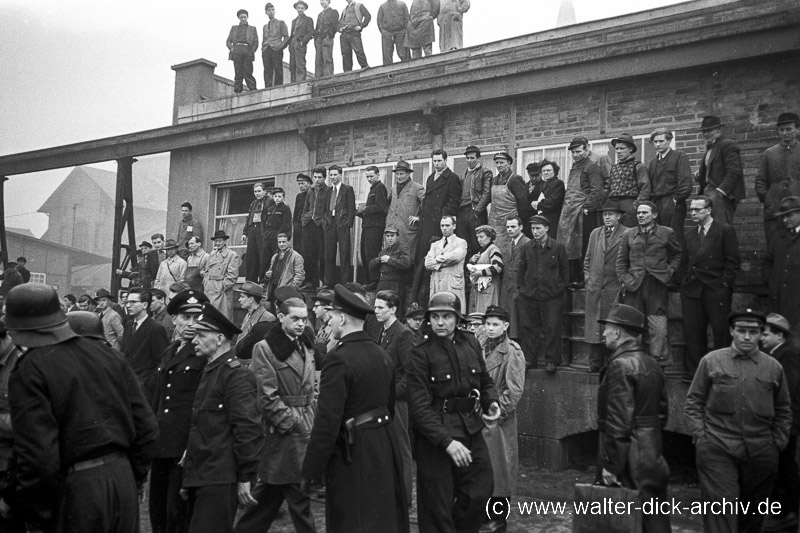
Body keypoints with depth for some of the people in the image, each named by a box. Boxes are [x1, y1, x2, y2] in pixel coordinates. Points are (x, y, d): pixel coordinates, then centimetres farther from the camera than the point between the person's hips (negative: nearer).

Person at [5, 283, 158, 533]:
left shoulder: (29, 372, -11)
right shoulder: (107, 354, 5)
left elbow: (38, 456, -18)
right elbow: (145, 425, 6)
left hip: (74, 491, -5)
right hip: (123, 478, 5)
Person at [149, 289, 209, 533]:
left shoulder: (206, 354, -9)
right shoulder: (168, 352, 15)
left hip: (187, 446, -7)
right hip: (162, 444, 7)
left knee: (177, 513, 0)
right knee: (157, 507, 15)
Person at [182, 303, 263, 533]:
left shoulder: (236, 375, -16)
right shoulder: (210, 371, 15)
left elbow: (249, 428, -20)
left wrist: (245, 478, -19)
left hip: (219, 480, -10)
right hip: (199, 477, 10)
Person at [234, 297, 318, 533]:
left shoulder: (306, 347, 13)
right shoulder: (264, 348, -8)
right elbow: (268, 397, -12)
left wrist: (315, 420, 6)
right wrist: (293, 423, -13)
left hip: (307, 430, 7)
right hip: (283, 433, -6)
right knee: (299, 495, -2)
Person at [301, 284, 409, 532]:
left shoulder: (339, 357, -18)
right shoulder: (382, 354, 7)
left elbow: (327, 421, -21)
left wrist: (310, 472, -14)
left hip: (353, 454, -8)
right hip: (384, 445, 8)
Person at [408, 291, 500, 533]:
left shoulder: (470, 342, 3)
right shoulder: (421, 353, -14)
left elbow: (485, 379, 17)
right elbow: (420, 406, -17)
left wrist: (492, 401, -4)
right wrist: (446, 441, -25)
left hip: (471, 429, 5)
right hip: (435, 434, -5)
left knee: (482, 488, 13)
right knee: (438, 505, 5)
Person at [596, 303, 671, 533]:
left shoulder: (621, 365, -17)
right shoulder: (652, 365, 9)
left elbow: (619, 420, -20)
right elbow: (662, 411, 15)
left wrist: (611, 466, -16)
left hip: (629, 461, -8)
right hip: (652, 456, 8)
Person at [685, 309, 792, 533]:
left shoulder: (773, 367, 7)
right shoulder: (710, 361, 2)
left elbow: (783, 410, 15)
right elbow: (693, 401, 5)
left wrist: (777, 443, 6)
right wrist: (700, 435, -3)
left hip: (761, 453, 3)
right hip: (717, 450, -2)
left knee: (753, 512, 14)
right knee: (721, 508, -7)